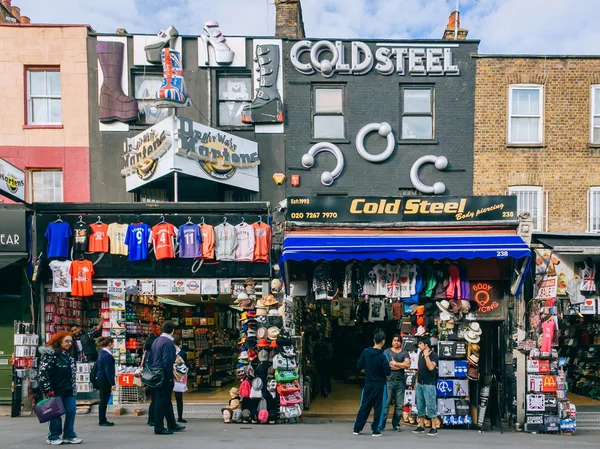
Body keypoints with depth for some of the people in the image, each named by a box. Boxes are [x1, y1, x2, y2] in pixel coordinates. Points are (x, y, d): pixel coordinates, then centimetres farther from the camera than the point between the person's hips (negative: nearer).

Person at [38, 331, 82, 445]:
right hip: (55, 391, -7)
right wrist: (48, 390, -20)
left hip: (69, 390, 7)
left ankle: (69, 435, 15)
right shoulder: (50, 355, -12)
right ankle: (53, 437, 16)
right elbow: (43, 372, -18)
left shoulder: (68, 355, 14)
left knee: (71, 411, 4)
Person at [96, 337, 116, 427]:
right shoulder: (107, 355, -20)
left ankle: (102, 420, 22)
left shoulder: (102, 353, 10)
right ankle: (102, 421, 6)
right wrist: (112, 384, -19)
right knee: (104, 400, -1)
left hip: (101, 379, 10)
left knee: (103, 400, 15)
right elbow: (109, 370, -21)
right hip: (105, 380, -10)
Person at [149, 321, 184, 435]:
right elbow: (167, 361, -22)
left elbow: (151, 358, 14)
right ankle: (159, 428, 6)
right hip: (165, 376, -9)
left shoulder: (156, 341, 11)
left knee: (167, 401, 18)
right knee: (162, 401, -1)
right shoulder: (168, 342, -18)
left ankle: (172, 425, 29)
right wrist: (170, 377, -16)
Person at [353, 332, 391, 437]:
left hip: (368, 383, 4)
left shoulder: (365, 352, -3)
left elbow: (359, 367, 1)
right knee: (378, 407, 7)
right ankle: (376, 430, 10)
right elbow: (387, 372, -16)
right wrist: (390, 365, 4)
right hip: (379, 384, -4)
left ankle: (357, 429, 13)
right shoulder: (383, 356, -15)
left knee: (364, 406, 11)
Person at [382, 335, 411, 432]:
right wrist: (401, 365, -5)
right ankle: (381, 424, 0)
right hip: (389, 381, -3)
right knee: (386, 403, -5)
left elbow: (407, 364, -5)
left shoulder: (405, 353, 12)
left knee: (399, 405, 4)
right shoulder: (387, 352, 5)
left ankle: (396, 424, 15)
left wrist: (394, 363, -7)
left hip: (400, 382, 3)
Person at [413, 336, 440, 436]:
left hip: (429, 384, -7)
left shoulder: (433, 355, -10)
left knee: (431, 406, -6)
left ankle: (434, 428, 0)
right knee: (420, 406, 11)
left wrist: (427, 356, -22)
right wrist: (416, 381, 18)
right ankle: (421, 426, 20)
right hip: (420, 384, 7)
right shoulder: (420, 353, 10)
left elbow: (431, 367, -26)